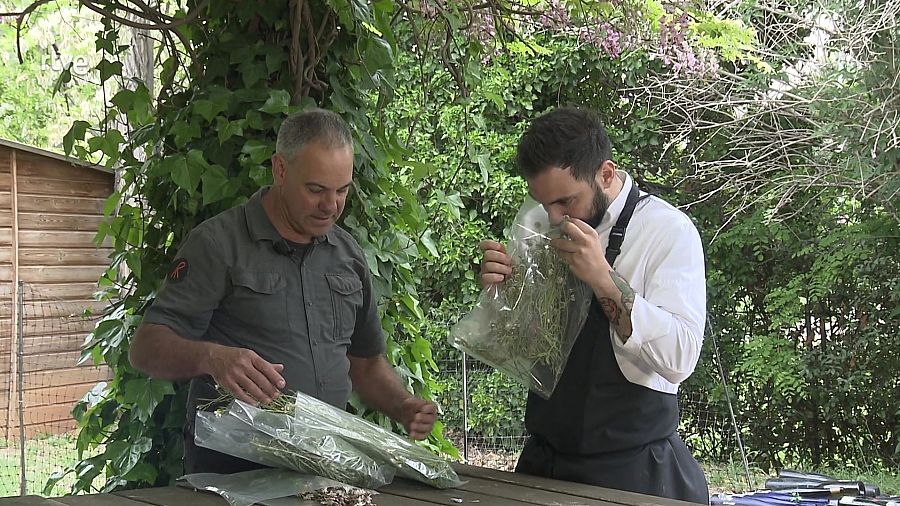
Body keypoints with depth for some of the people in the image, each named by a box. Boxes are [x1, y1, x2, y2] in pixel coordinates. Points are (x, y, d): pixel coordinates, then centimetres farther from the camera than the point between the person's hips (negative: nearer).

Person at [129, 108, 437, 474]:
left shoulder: (349, 255, 15)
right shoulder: (218, 243, -3)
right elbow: (145, 349, -10)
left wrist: (403, 408, 4)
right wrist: (210, 358, -30)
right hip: (231, 467, -6)